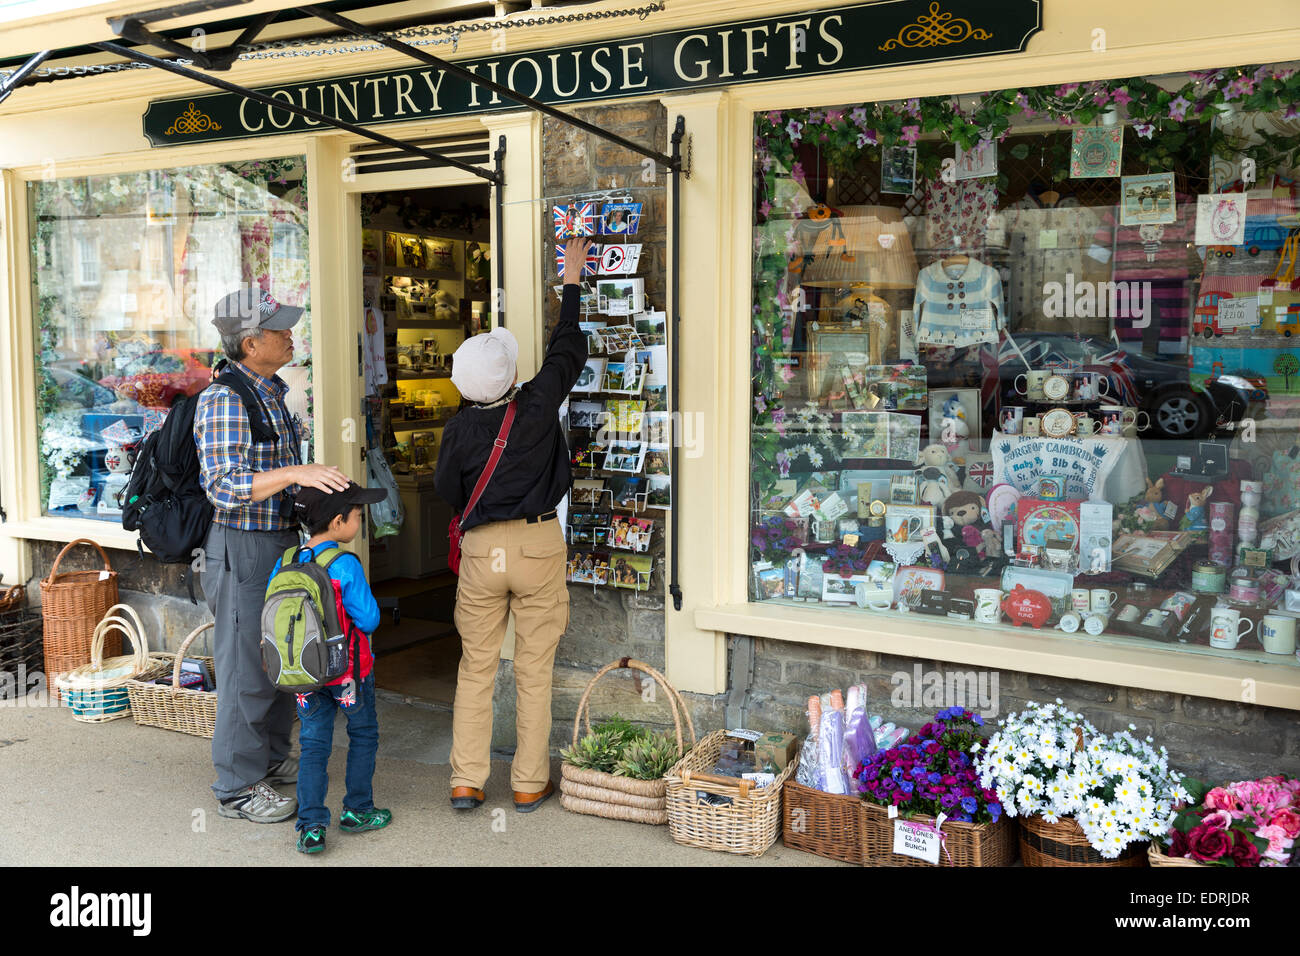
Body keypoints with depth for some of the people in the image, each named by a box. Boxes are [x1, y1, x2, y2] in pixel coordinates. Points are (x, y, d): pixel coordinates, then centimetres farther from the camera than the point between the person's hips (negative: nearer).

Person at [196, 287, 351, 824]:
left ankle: (272, 757, 33)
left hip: (281, 543, 9)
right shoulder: (223, 399, -18)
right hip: (243, 549, -9)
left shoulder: (271, 393, 12)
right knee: (247, 668, 0)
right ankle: (238, 786, 12)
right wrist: (295, 472, -35)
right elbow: (223, 487, -26)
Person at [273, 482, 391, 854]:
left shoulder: (284, 563, -4)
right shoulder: (346, 565, -20)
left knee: (313, 744, 11)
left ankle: (311, 827, 8)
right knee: (363, 734, 17)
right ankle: (357, 810, 26)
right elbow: (369, 619, -19)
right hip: (349, 670, -4)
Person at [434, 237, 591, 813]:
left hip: (481, 549, 1)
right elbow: (566, 351, 6)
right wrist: (572, 279, 17)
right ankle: (529, 784, 14)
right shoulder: (537, 406, -9)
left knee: (476, 667, 11)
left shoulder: (459, 430, -5)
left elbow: (447, 491, 8)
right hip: (538, 543, -1)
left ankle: (466, 782, 14)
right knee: (534, 669, 6)